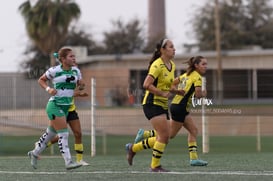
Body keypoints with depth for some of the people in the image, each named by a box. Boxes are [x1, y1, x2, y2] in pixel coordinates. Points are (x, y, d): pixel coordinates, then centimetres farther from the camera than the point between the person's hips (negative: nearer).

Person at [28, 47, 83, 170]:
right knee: (63, 133, -13)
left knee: (51, 132, 18)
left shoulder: (76, 71, 5)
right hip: (55, 105, -7)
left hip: (66, 106, 7)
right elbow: (41, 80, 3)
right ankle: (68, 162, -14)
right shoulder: (54, 71, -10)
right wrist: (48, 89, -13)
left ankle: (34, 153, 35)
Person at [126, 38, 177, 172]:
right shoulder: (157, 65, -16)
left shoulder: (172, 65, 11)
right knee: (164, 135, -14)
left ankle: (133, 148, 24)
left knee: (162, 138, 8)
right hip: (152, 103, -9)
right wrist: (163, 93, -23)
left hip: (162, 105, 9)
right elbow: (146, 85, -25)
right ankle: (155, 166, -3)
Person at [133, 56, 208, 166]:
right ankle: (145, 134, 5)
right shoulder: (197, 77, -12)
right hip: (180, 107, -10)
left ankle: (194, 158, 5)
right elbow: (198, 95, -19)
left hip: (176, 104, 10)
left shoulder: (187, 74, 15)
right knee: (170, 134, 0)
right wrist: (203, 94, 1)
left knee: (193, 130, 8)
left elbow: (173, 84, 18)